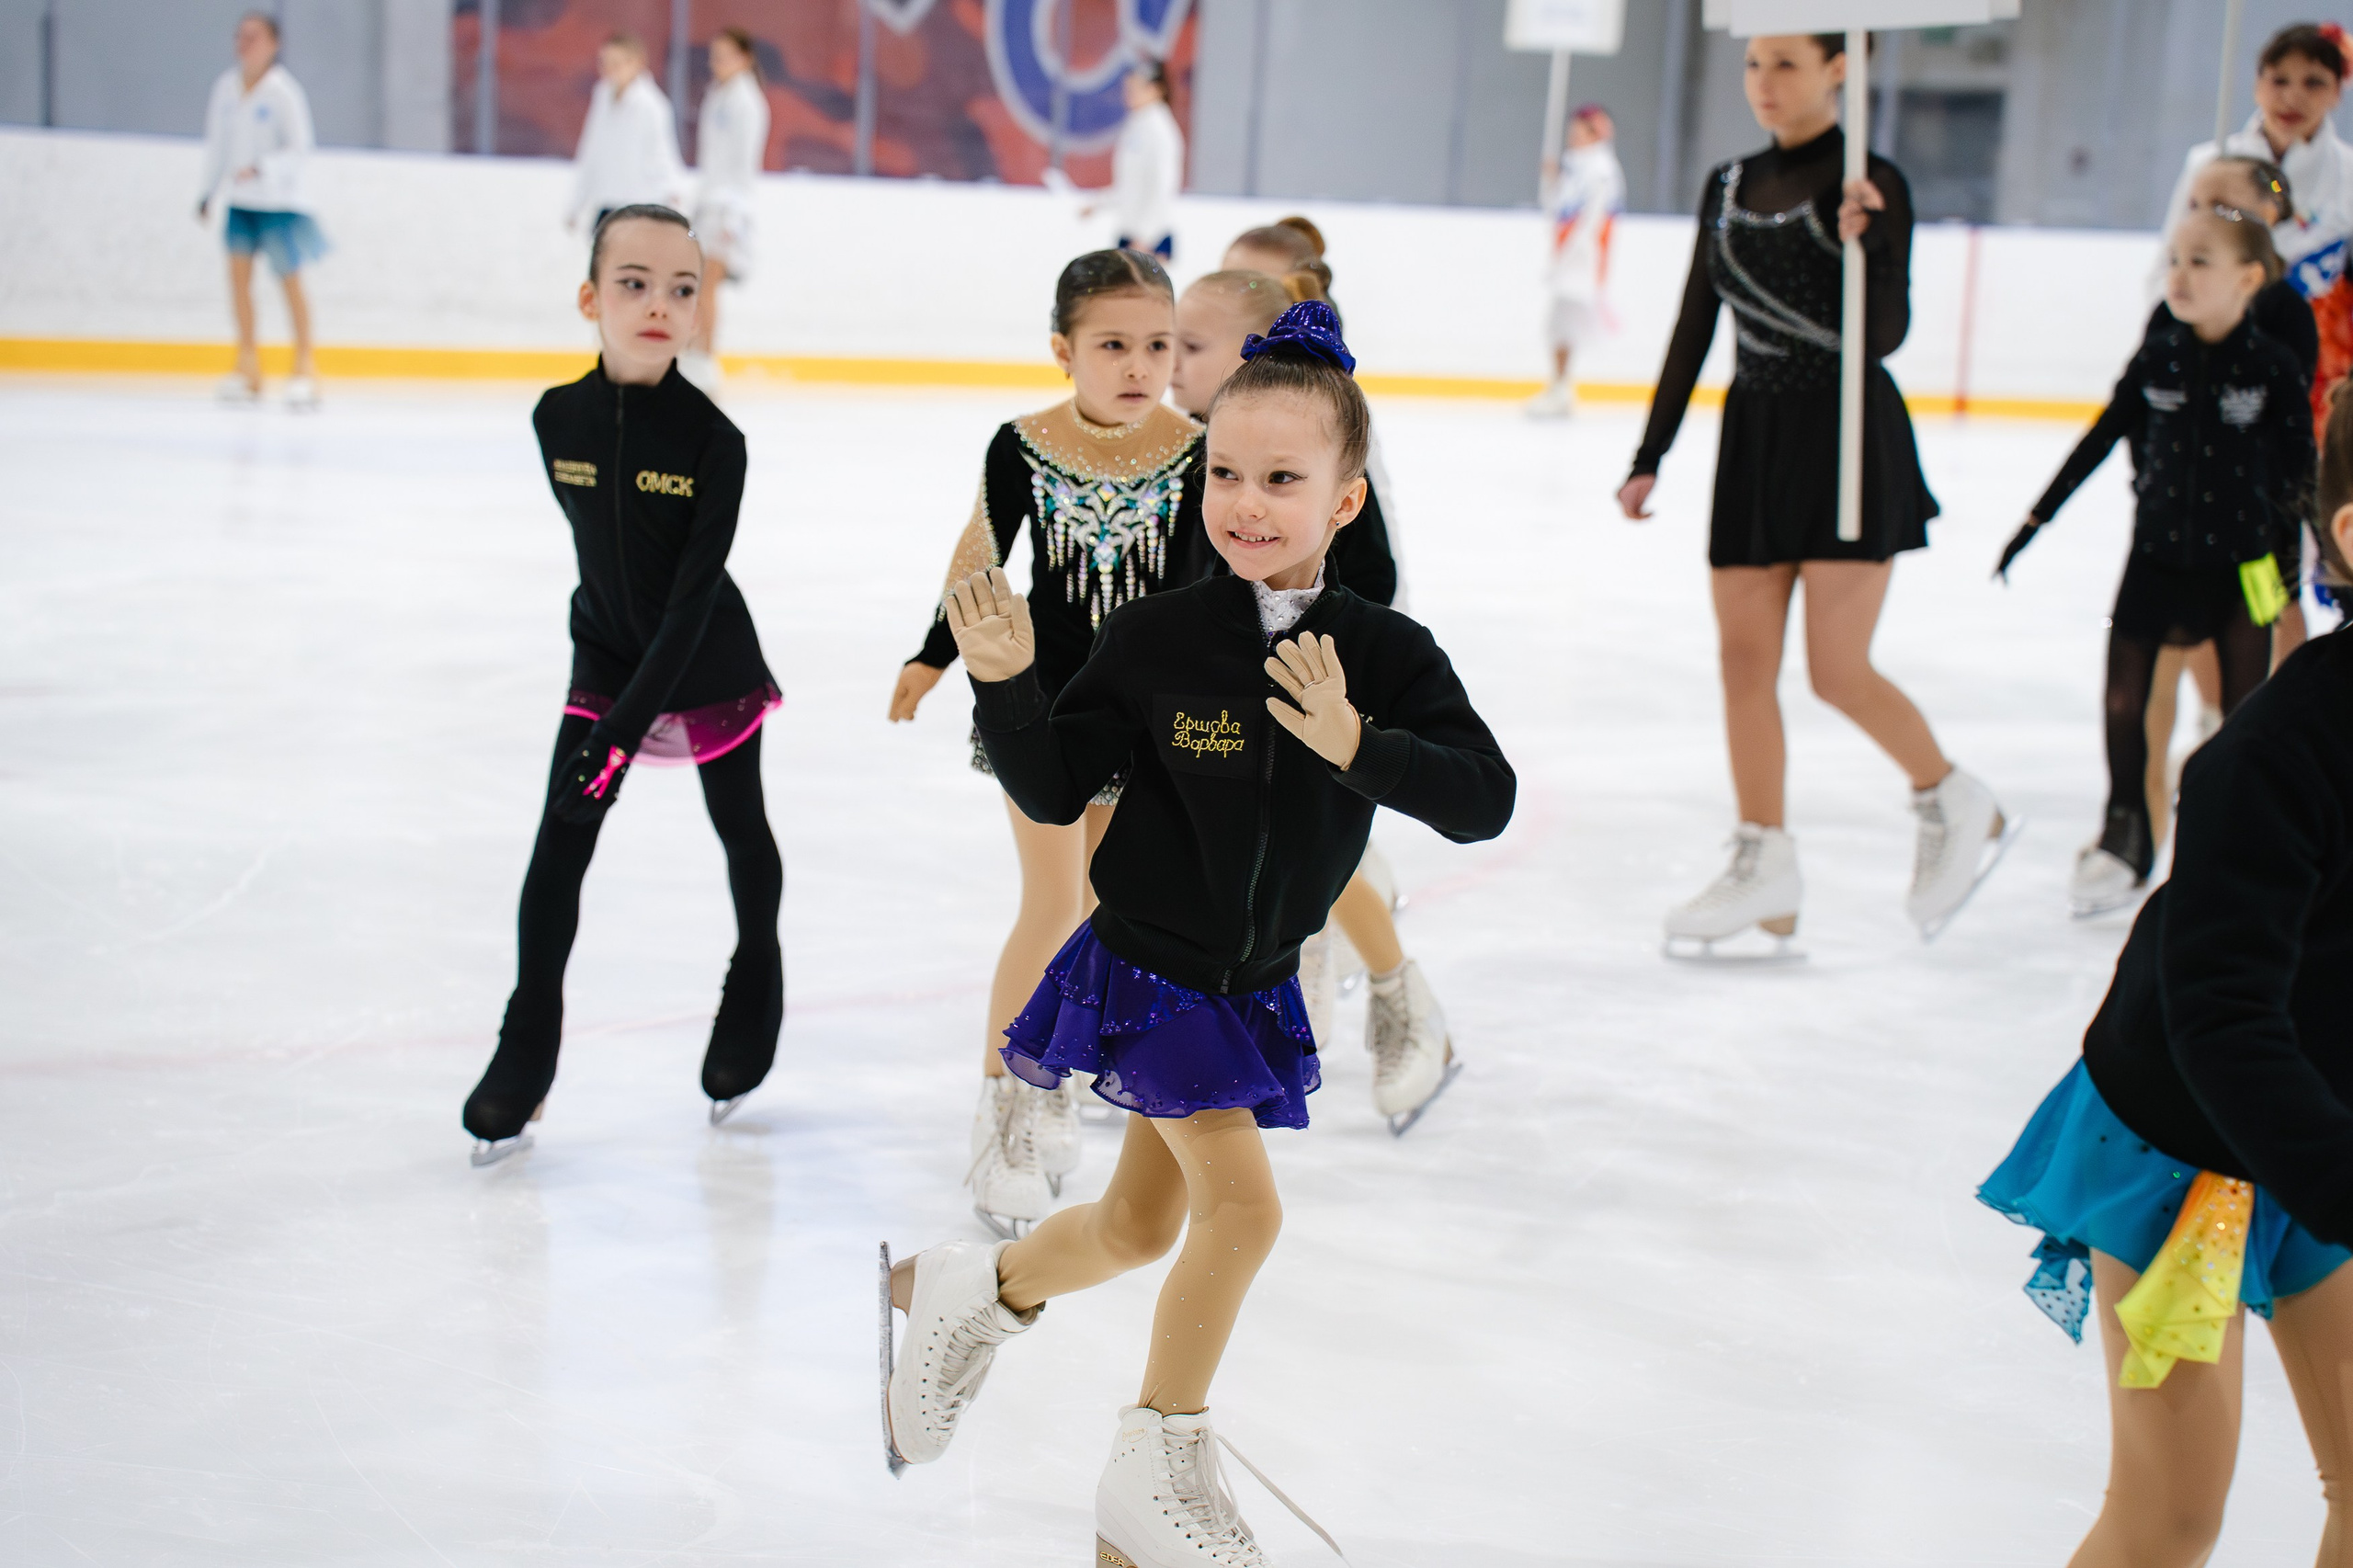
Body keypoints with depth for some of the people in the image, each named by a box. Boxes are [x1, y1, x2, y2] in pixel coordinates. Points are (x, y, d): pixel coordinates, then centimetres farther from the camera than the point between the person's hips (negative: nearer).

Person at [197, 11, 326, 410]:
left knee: (290, 280, 2)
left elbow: (300, 152, -14)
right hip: (241, 200, 4)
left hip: (280, 200, -4)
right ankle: (247, 368, 4)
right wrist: (208, 190, 13)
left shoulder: (283, 92, -14)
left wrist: (262, 169, -28)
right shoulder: (226, 85, 1)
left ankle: (305, 367, 14)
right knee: (238, 271, -4)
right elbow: (217, 141, 12)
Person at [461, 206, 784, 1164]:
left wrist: (626, 727, -28)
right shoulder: (558, 419, -12)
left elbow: (692, 596, -23)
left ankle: (752, 999, 41)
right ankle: (524, 1060, 6)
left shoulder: (712, 439, -23)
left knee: (742, 833, 16)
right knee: (556, 854, -4)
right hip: (606, 658, 2)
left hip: (710, 663, -2)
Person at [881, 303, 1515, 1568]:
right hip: (1144, 963, -4)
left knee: (1141, 1228, 17)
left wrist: (1357, 744, -31)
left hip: (1251, 983, 4)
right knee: (1243, 1203, -14)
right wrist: (1005, 687, -24)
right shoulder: (1155, 638, -15)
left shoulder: (1385, 654, -10)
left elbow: (1483, 799, -18)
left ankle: (976, 1291, 48)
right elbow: (1055, 792, -8)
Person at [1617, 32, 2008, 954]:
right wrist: (1650, 455, 11)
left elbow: (1884, 336, -14)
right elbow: (1695, 327, 13)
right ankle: (1764, 867, 12)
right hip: (1754, 435, 6)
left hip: (1849, 437, -6)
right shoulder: (1729, 187, 9)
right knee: (1744, 661, 3)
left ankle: (1958, 807, 17)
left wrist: (1865, 242, -30)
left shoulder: (1872, 186, -8)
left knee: (1838, 671, -7)